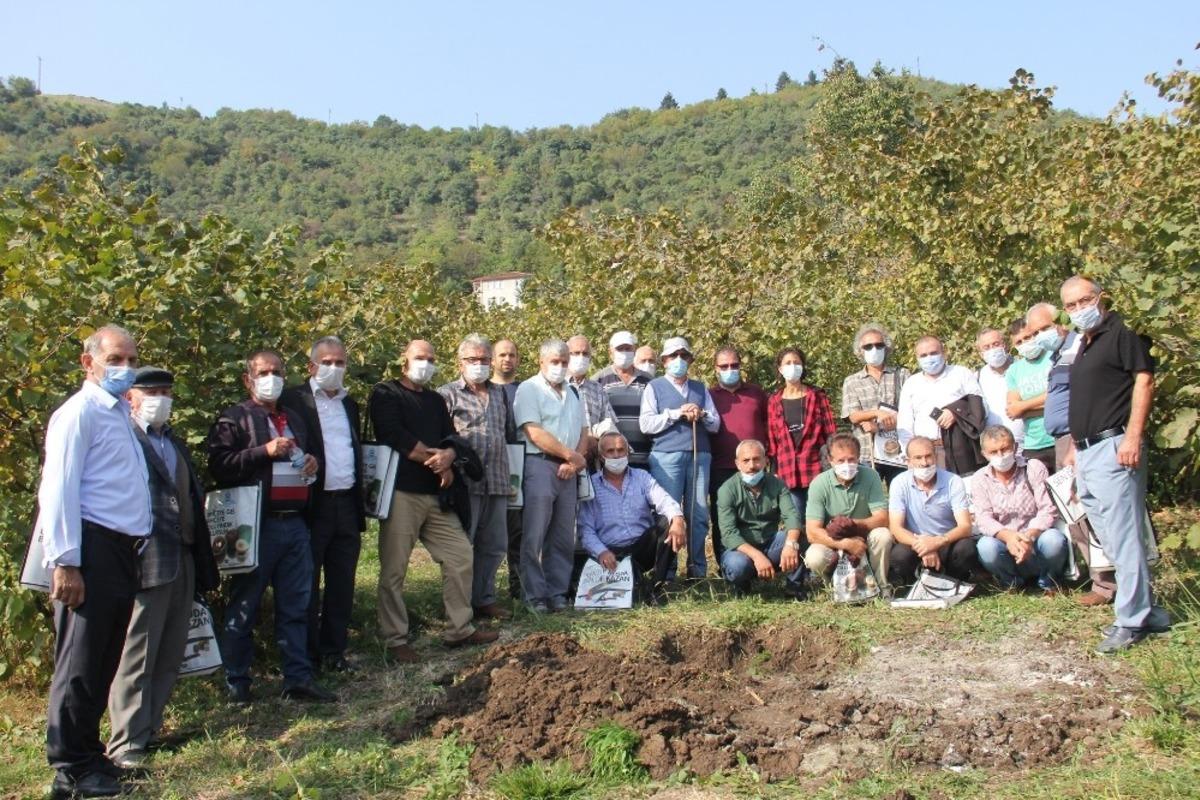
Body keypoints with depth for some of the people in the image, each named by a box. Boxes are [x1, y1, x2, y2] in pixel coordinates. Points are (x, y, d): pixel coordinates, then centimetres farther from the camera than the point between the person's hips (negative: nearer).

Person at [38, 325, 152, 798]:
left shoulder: (121, 413, 19)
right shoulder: (80, 412, -8)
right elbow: (58, 489, -15)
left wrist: (136, 545, 14)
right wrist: (65, 563, -19)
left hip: (123, 550, 9)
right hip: (93, 549, -9)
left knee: (105, 662, 15)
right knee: (81, 663, -1)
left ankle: (89, 754, 26)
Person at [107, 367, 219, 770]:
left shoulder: (175, 442, 20)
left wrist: (203, 556, 13)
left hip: (183, 559, 8)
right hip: (148, 561, -8)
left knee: (170, 655, 13)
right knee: (137, 656, -4)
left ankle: (149, 726, 24)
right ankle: (127, 744, 3)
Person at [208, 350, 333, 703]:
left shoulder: (295, 419, 22)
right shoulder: (234, 418, -1)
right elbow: (219, 465, -13)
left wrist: (312, 462, 10)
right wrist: (265, 451, -18)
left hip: (295, 523, 6)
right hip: (256, 525, -6)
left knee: (296, 605, 9)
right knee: (244, 606, 3)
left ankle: (298, 677, 16)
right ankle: (237, 683, 13)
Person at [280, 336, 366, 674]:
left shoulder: (350, 404, 18)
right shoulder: (293, 399, -2)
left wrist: (360, 504, 14)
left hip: (347, 504, 6)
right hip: (312, 505, -6)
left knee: (342, 583, 10)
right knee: (307, 585, 3)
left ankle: (334, 651, 20)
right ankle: (307, 655, 12)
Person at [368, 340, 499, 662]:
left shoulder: (436, 401, 21)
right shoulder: (386, 394, 0)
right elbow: (395, 437, -14)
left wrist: (447, 456, -13)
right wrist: (437, 462, -7)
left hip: (436, 495, 7)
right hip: (401, 493, -7)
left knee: (461, 556, 6)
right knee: (394, 569, -4)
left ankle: (459, 629, 16)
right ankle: (395, 640, 6)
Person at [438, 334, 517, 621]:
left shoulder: (499, 393, 17)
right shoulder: (448, 394, 0)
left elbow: (511, 432, 22)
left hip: (498, 480, 6)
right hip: (466, 481, -6)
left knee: (494, 545, 12)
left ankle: (484, 599, 24)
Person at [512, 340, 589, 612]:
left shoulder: (573, 392, 18)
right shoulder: (529, 390, -3)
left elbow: (583, 431, 15)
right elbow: (535, 433, -12)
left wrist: (574, 462, -3)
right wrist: (572, 455, -9)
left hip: (568, 470, 7)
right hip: (540, 466, -6)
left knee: (564, 537, 9)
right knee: (534, 537, -4)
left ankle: (557, 592, 16)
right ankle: (535, 596, 2)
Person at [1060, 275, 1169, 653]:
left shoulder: (1122, 332, -5)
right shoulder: (1085, 346, 22)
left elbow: (1144, 380, -14)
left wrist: (1133, 437, -21)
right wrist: (1076, 448, 20)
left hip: (1113, 448, -10)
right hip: (1087, 453, 10)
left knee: (1122, 535, -7)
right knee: (1109, 536, 10)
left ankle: (1131, 621, -2)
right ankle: (1147, 611, 19)